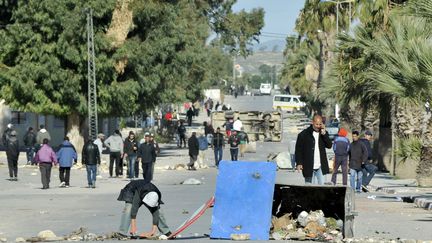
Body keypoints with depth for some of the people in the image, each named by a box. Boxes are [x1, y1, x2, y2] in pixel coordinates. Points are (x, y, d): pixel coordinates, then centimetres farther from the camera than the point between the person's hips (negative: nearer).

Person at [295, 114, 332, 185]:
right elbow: (298, 149, -1)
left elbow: (329, 145, 0)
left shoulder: (324, 133, 10)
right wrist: (299, 163, -9)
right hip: (309, 167, -3)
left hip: (320, 167, 3)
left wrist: (324, 134, -11)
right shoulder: (304, 134, -2)